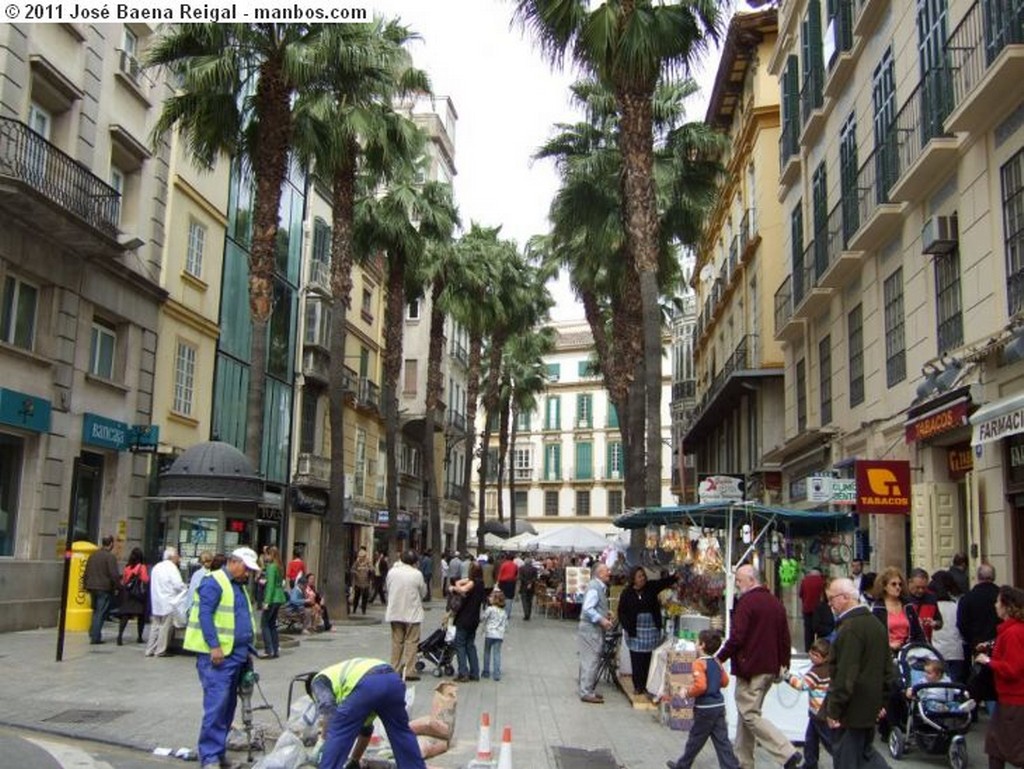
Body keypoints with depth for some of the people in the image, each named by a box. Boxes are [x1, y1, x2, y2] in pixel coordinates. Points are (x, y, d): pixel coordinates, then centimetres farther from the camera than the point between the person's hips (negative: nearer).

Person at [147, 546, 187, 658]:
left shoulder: (156, 567, 14)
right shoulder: (171, 567, -12)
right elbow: (178, 584, -19)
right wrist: (187, 589, 0)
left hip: (156, 602, 8)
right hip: (168, 602, -8)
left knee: (156, 625, 13)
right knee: (166, 627, -2)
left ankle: (150, 650, 14)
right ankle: (160, 651, 0)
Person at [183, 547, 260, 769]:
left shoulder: (239, 586, 20)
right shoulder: (214, 583, -8)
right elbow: (204, 615, -16)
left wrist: (247, 651, 20)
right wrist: (214, 646, -21)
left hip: (237, 654, 9)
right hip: (218, 654, -9)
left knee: (228, 704, 11)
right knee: (217, 703, -12)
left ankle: (218, 750, 19)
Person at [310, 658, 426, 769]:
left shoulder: (319, 681, 28)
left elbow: (327, 709, 4)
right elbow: (365, 728, 49)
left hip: (367, 685, -7)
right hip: (393, 680, 7)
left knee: (337, 735, 8)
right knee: (400, 732, 27)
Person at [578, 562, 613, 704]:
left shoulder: (601, 587, 13)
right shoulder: (594, 587, -18)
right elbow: (587, 609, -25)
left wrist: (606, 614, 9)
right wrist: (602, 620, -23)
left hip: (595, 629, 10)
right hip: (590, 629, -10)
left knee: (592, 660, 15)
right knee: (591, 660, -6)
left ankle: (588, 690, 23)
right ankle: (586, 693, -2)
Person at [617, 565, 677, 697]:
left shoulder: (651, 587, 2)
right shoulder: (627, 593, -2)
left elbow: (666, 582, -9)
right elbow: (622, 612, 0)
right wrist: (627, 627, -11)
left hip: (651, 630, 1)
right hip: (634, 631, -1)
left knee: (647, 659, 4)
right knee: (636, 659, 1)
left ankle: (644, 686, 11)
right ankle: (637, 686, 11)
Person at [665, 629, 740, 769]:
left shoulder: (699, 663, -17)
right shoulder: (716, 662, 7)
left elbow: (700, 685, -27)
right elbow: (725, 681, 16)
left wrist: (689, 693, -12)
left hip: (704, 708, -7)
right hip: (719, 705, 7)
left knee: (695, 739, 9)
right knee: (722, 740, 7)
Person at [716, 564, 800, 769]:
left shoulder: (746, 602, -13)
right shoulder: (776, 603, 14)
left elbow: (736, 638, -19)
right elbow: (785, 637, 17)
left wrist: (720, 658, -8)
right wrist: (783, 663, 22)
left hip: (750, 669, -9)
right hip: (770, 668, 9)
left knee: (750, 716, -5)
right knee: (746, 713, 16)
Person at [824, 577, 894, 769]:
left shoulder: (850, 628, -22)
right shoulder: (877, 624, 9)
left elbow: (845, 675, -24)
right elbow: (887, 668, 16)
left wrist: (833, 710, -17)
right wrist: (881, 700, 20)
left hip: (851, 711, -9)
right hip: (870, 708, 9)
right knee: (865, 751, 21)